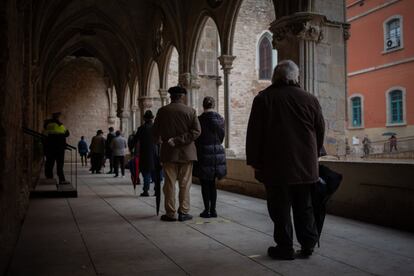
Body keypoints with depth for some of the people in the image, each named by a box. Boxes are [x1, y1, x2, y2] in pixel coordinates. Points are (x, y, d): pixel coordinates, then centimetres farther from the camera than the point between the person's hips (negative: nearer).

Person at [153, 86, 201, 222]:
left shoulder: (162, 111, 0)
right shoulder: (191, 111, -1)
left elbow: (155, 132, 4)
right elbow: (196, 131, -11)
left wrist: (159, 140, 25)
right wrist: (178, 140, -10)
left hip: (169, 153, 0)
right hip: (187, 153, 0)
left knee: (169, 184, 5)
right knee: (185, 184, 6)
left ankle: (170, 213, 9)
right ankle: (183, 212, 8)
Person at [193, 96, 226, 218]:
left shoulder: (200, 120, -10)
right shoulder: (220, 119, 2)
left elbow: (197, 139, -7)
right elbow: (222, 136, 8)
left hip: (204, 153, -4)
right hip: (218, 152, 4)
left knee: (205, 184, 4)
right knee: (212, 183, 13)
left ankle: (207, 210, 6)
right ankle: (213, 209, 13)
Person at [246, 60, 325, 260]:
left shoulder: (263, 99, -3)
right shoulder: (310, 99, 4)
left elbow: (254, 133, -5)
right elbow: (320, 132, 10)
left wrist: (255, 162, 2)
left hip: (275, 166, -3)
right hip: (305, 166, 3)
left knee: (280, 208, 5)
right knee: (304, 207, 15)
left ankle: (285, 248, 11)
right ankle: (308, 245, 20)